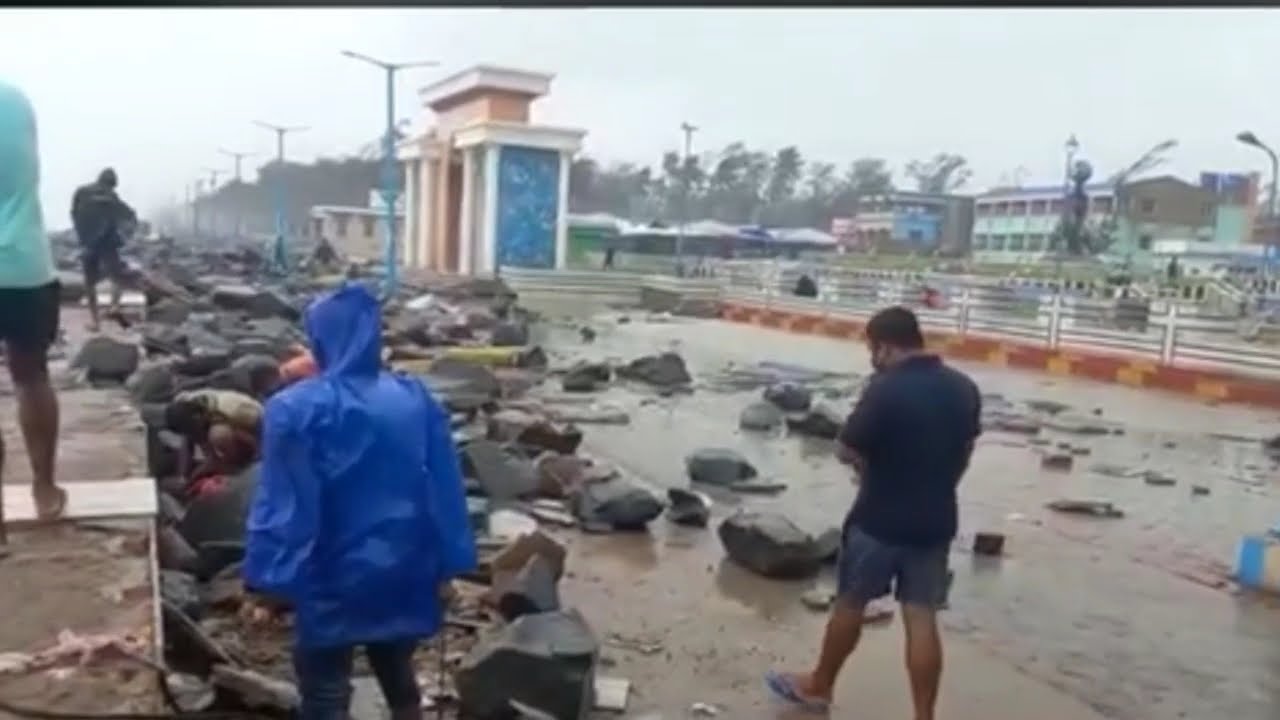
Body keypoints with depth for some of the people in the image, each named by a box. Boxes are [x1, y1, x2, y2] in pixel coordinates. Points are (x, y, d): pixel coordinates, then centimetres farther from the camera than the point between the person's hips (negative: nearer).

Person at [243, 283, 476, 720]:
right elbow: (445, 490, 0)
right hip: (403, 576, 4)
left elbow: (280, 505, -16)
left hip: (333, 583, -4)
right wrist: (446, 565, 7)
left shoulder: (295, 409, -15)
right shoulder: (417, 399, -3)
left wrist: (266, 582, -8)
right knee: (398, 678, 24)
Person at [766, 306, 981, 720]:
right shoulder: (964, 389, 2)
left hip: (880, 521, -5)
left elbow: (845, 452, -14)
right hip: (936, 523, 5)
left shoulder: (886, 389, -20)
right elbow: (964, 453, 12)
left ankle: (818, 686, 33)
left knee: (850, 604, 13)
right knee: (922, 619, 9)